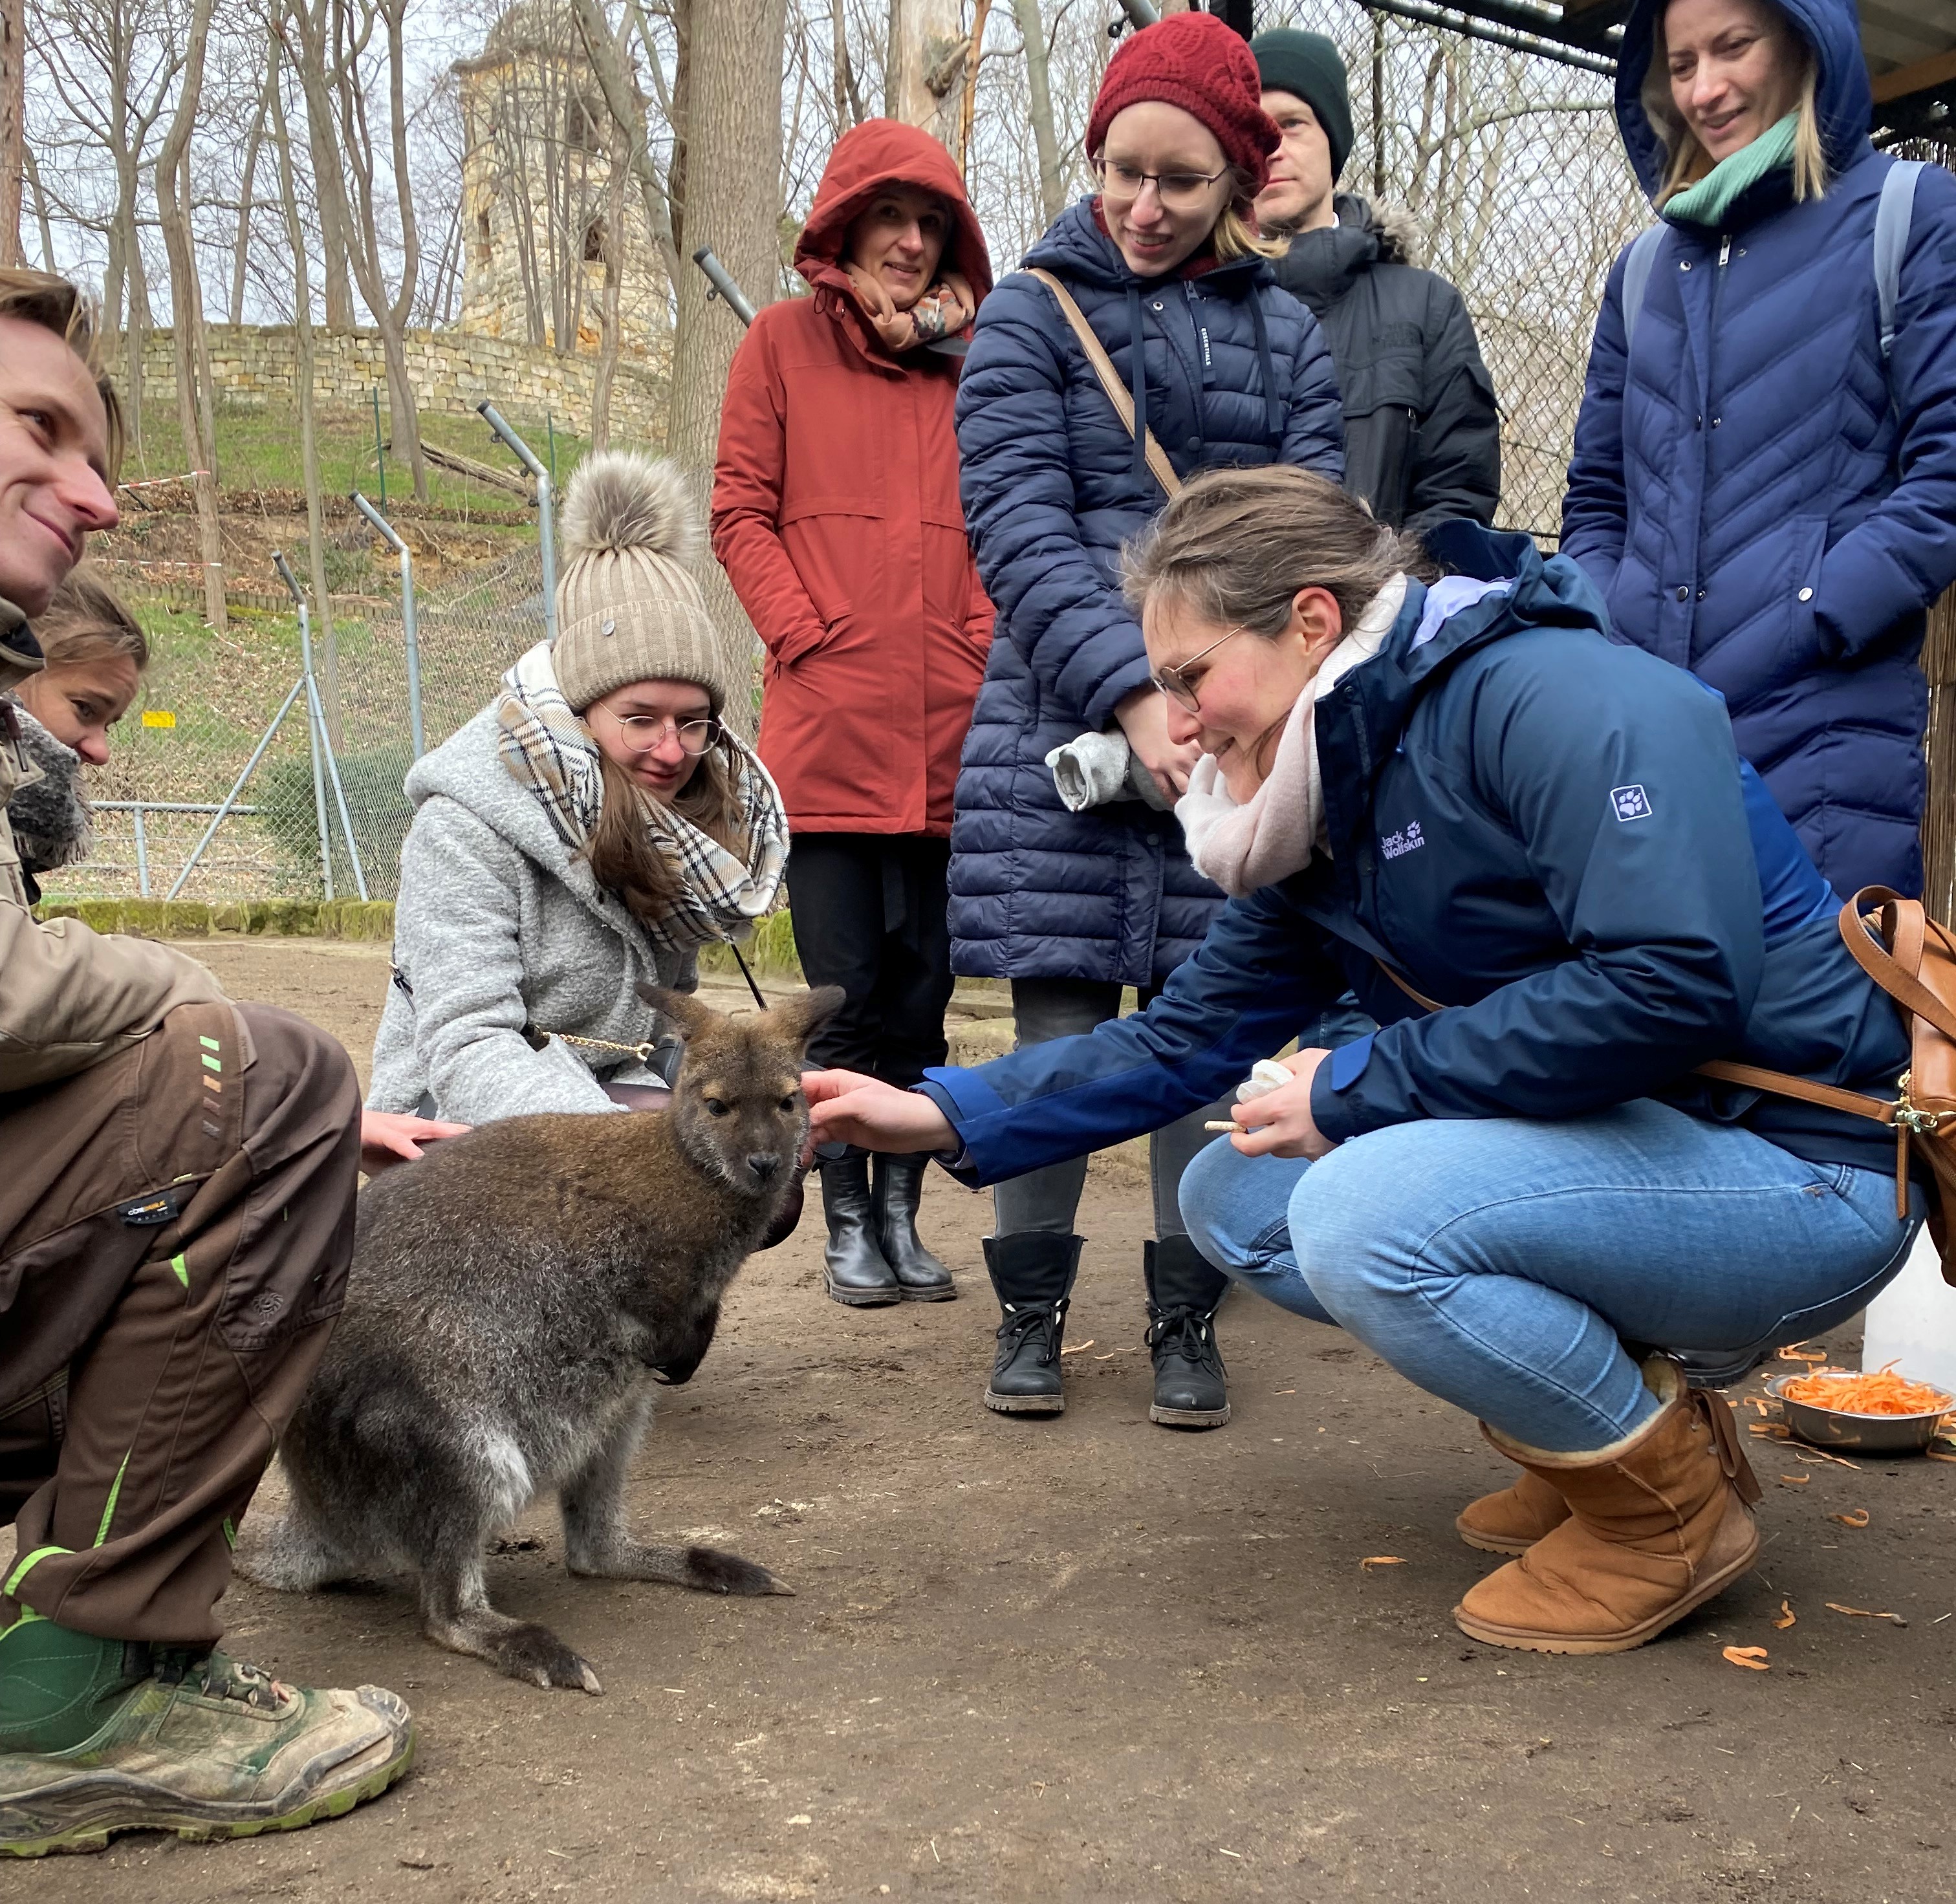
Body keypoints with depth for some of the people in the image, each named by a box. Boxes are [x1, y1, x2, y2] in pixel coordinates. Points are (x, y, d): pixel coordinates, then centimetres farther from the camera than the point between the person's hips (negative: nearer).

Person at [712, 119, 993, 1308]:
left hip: (949, 730, 2)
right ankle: (847, 1221, 12)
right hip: (828, 725, -2)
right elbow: (741, 511, 4)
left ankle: (903, 1213, 18)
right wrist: (807, 635, -7)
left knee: (923, 988, 8)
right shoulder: (786, 341, 9)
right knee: (847, 993, 0)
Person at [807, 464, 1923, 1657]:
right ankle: (1618, 1413, 11)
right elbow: (1187, 1038, 12)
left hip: (1800, 1170, -9)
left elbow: (1677, 980, -32)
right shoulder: (1329, 824, 7)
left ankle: (1670, 1507, -4)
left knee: (1365, 1211, -29)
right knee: (1232, 1198, 6)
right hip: (1617, 1151, 9)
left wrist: (1357, 1090, -23)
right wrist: (945, 1114, 2)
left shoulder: (1564, 699, -20)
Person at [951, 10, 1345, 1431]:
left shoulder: (1286, 337, 11)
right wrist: (1135, 699, -18)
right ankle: (1033, 1310, 15)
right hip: (1062, 728, -1)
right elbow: (1020, 527, -6)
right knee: (1060, 1029, 1)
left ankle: (1187, 1320, 16)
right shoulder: (1031, 315, 5)